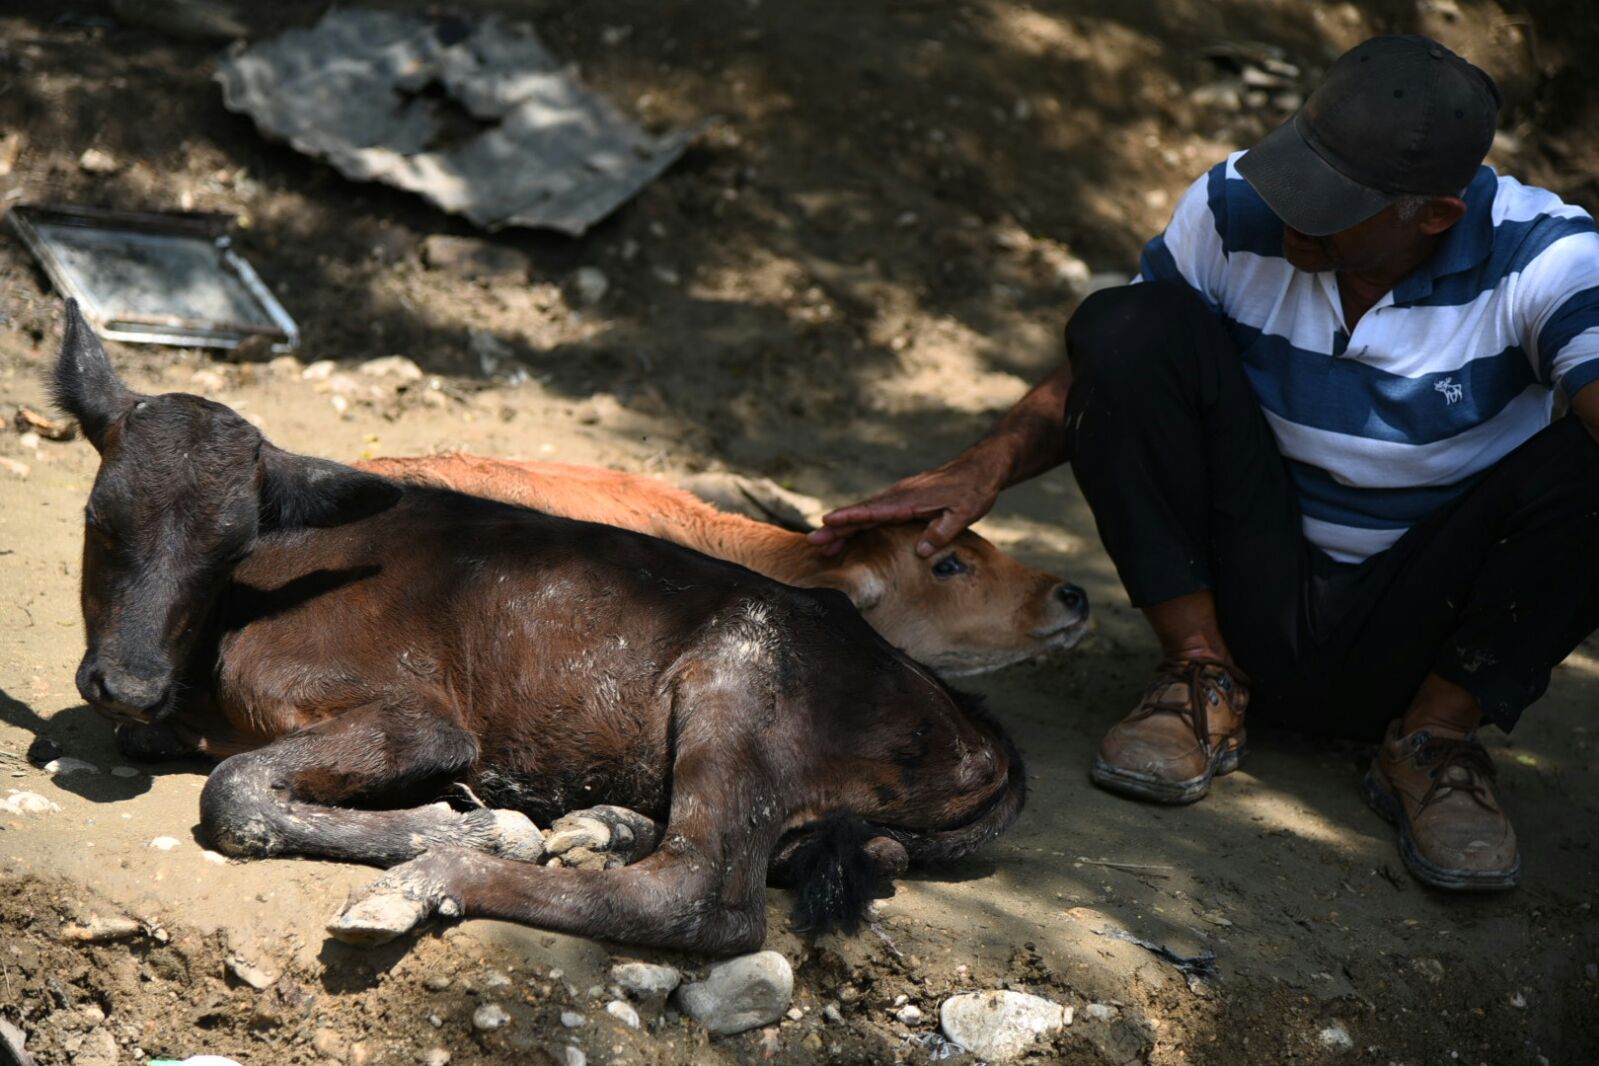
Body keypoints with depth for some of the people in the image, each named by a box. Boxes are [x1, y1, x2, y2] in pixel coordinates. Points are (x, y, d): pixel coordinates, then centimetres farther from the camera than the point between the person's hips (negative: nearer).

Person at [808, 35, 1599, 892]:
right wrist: (988, 466, -21)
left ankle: (1434, 738, -9)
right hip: (1253, 608, 2)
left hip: (1425, 633, -1)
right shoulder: (1234, 211, -11)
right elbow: (1095, 378, -1)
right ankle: (1204, 679, -9)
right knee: (1127, 325, -19)